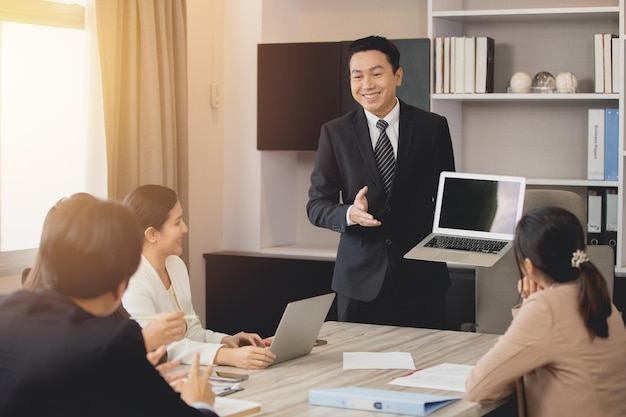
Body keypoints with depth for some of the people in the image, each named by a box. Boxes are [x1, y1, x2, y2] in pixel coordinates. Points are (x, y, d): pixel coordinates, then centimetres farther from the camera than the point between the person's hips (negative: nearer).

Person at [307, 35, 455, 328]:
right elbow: (316, 205, 1)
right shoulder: (335, 133, 3)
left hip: (420, 277, 0)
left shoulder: (433, 128, 3)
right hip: (359, 279, 0)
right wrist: (350, 214, -19)